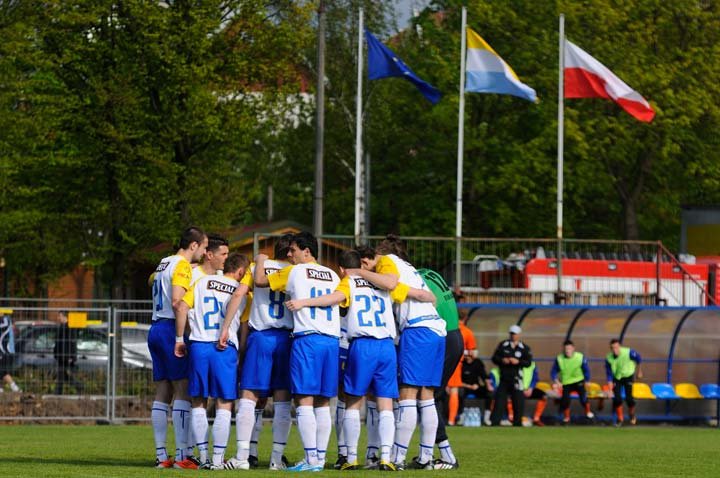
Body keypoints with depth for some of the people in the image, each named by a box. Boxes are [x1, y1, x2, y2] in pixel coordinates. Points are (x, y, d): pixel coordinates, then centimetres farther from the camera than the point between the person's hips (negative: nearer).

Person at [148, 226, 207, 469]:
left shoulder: (163, 264, 18)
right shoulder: (182, 266, -10)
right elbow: (177, 301, -20)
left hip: (156, 329, 9)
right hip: (172, 329, -9)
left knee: (162, 394, 8)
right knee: (183, 392, -8)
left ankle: (161, 455, 6)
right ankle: (182, 455, -13)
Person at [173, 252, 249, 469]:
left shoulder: (203, 282, 10)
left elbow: (182, 307, 1)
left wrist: (179, 339, 6)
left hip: (198, 345, 2)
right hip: (225, 348, -2)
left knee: (198, 403, 10)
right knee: (224, 405, 2)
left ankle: (203, 457, 9)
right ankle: (217, 459, -3)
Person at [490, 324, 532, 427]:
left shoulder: (524, 348, 3)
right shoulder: (503, 345, 8)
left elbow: (528, 362, -4)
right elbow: (494, 358, 7)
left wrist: (518, 362, -20)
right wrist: (502, 360, -13)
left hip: (516, 379, -1)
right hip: (504, 377, 1)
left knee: (518, 402, 0)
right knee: (499, 400, -3)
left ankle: (517, 423, 10)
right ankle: (494, 422, -2)